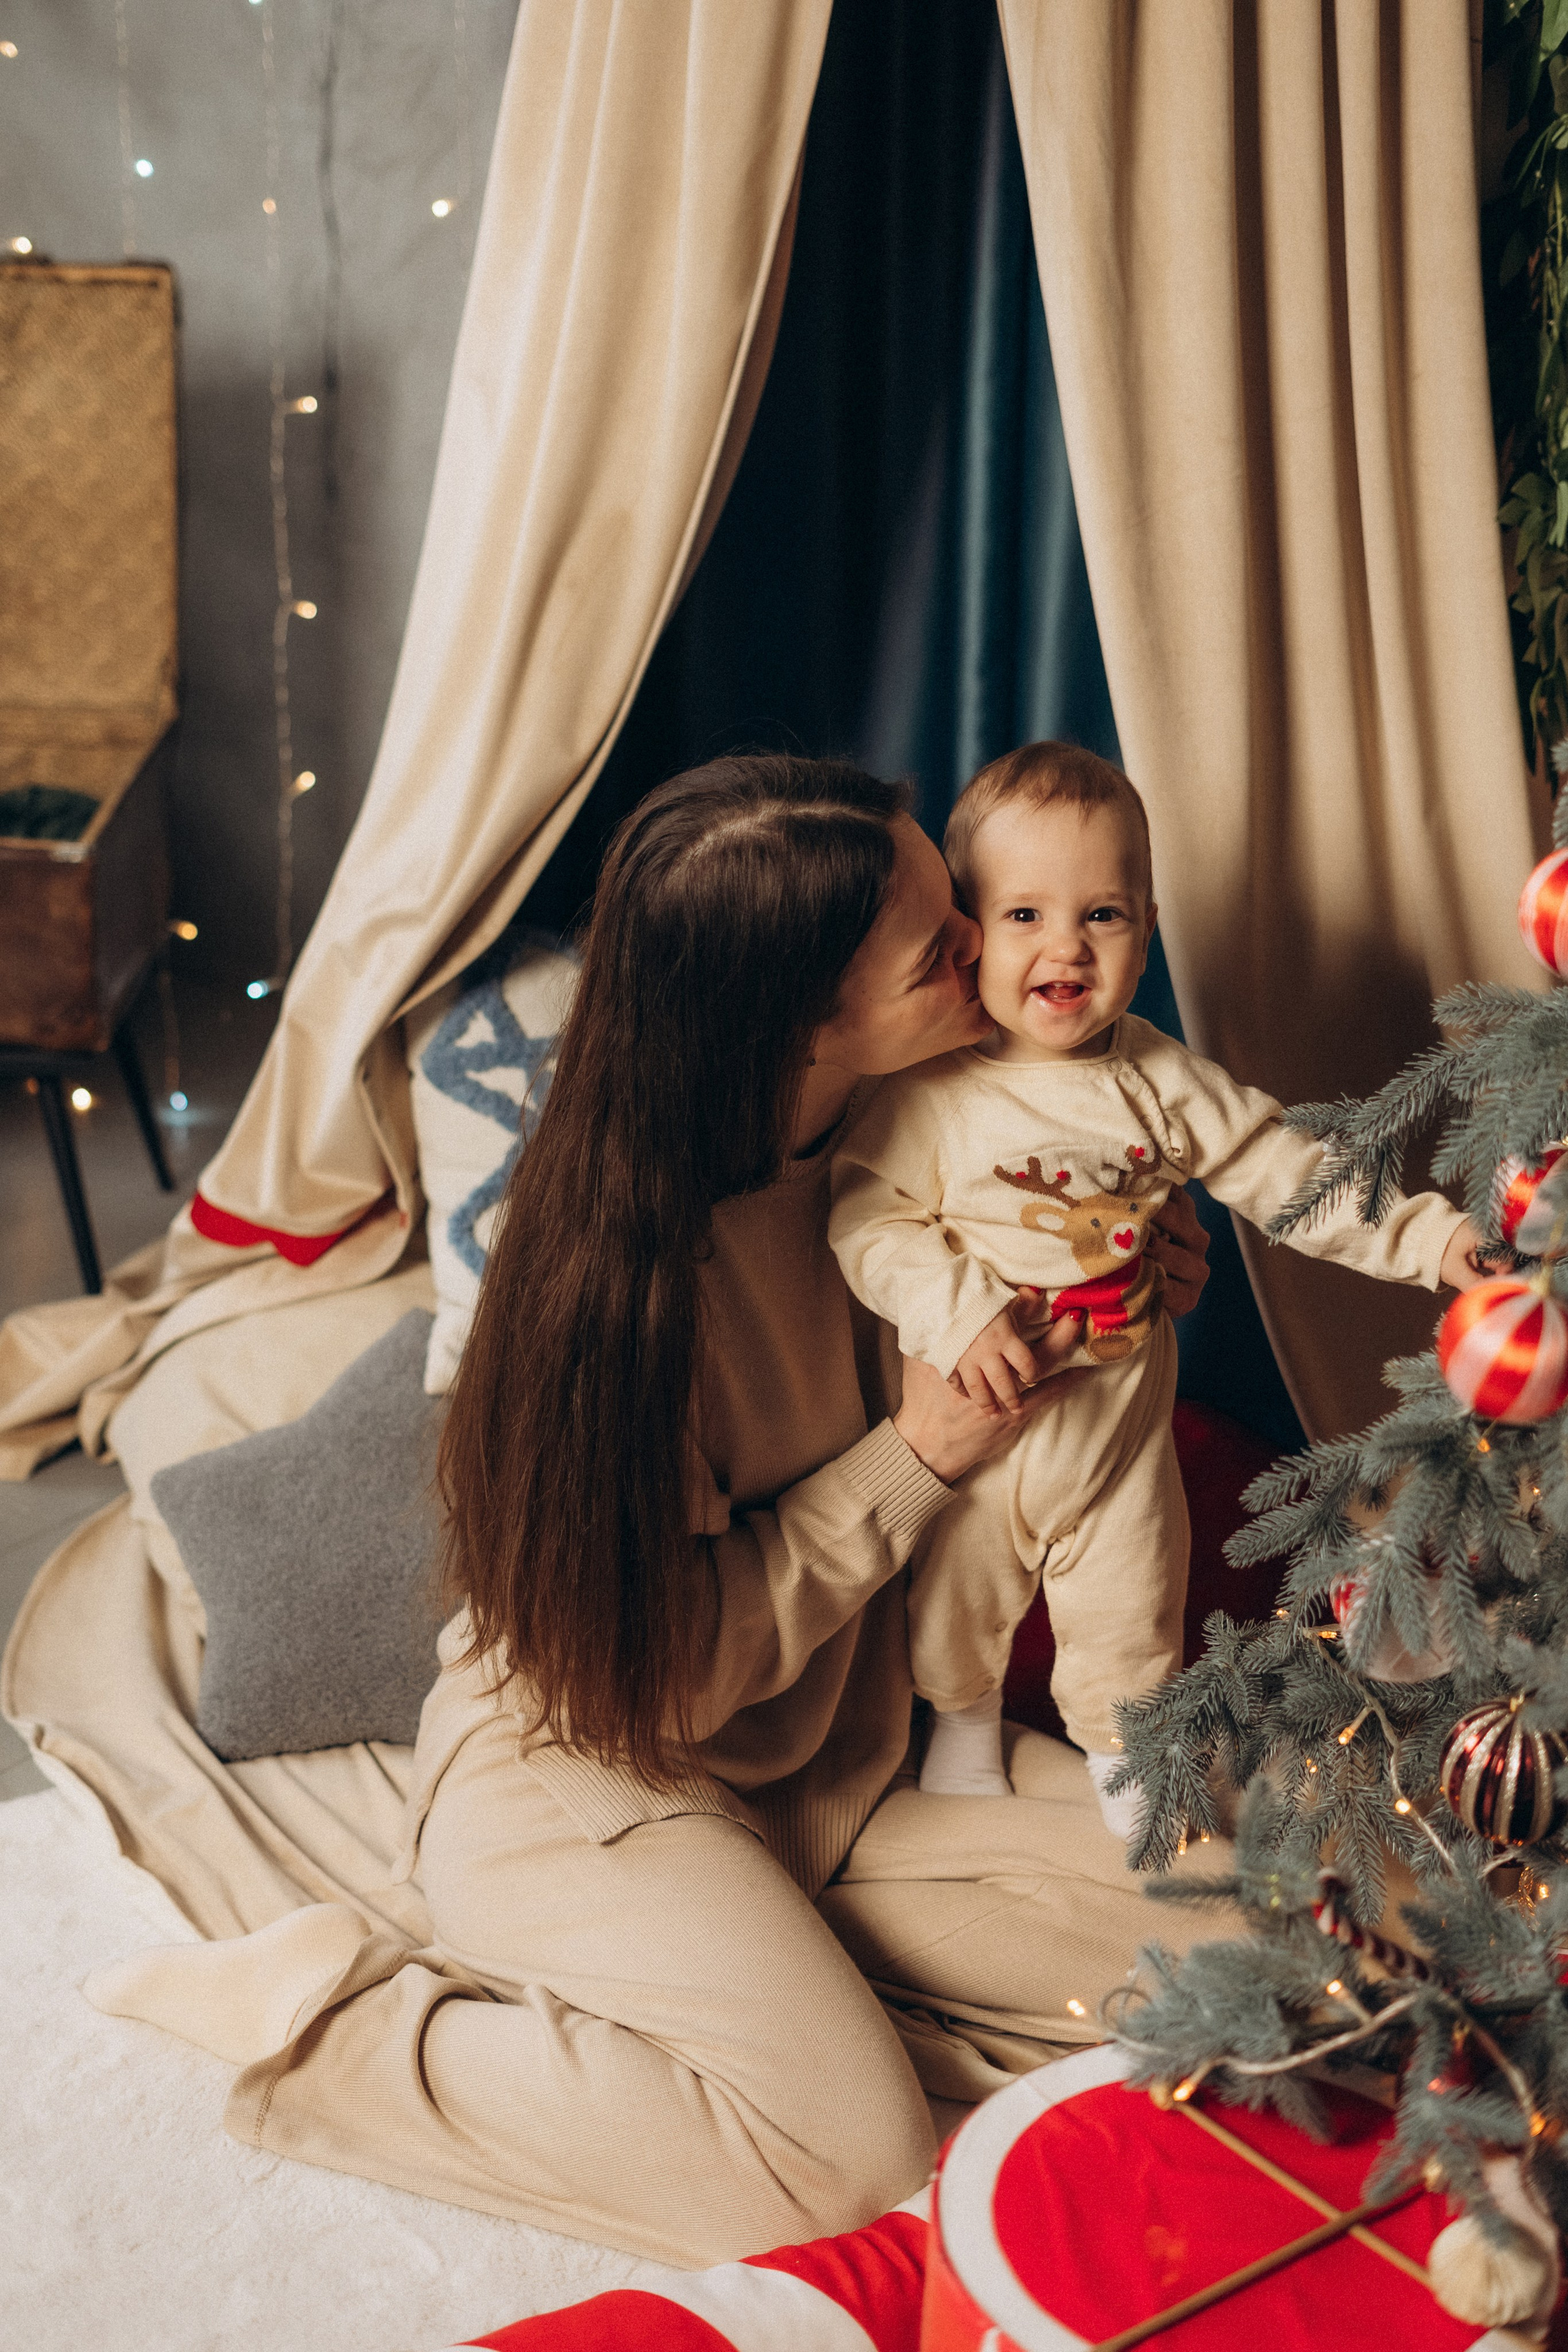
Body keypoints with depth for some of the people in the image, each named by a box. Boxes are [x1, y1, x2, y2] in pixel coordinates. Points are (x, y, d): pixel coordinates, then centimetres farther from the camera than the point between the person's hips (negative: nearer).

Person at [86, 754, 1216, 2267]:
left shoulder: (868, 1136, -7)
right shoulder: (629, 1263, -29)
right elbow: (664, 1663, -21)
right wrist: (916, 1455, -22)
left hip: (829, 1751, 7)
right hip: (590, 1764, -7)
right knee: (847, 2150, -22)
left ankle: (763, 1973, 4)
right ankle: (330, 2017, -6)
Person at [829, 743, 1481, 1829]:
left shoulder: (1161, 1082, -9)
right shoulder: (928, 1089, -19)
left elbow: (1285, 1172, -5)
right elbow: (869, 1219, -17)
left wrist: (1425, 1234, -13)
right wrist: (957, 1311, -30)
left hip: (1119, 1421, 2)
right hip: (969, 1424, -1)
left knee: (1130, 1603, 18)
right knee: (958, 1587, 22)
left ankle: (1121, 1741, 47)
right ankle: (964, 1710, 53)